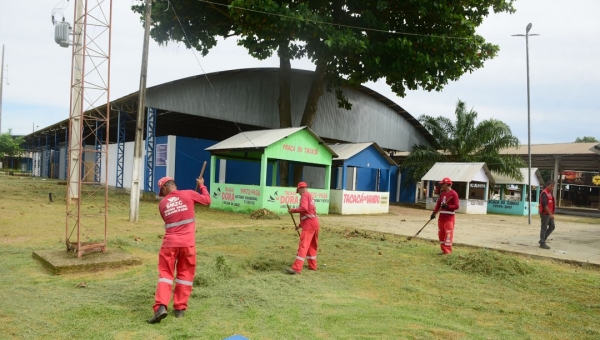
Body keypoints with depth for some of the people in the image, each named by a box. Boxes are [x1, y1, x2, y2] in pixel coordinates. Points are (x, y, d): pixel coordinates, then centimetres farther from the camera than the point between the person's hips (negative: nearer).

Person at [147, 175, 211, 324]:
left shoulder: (162, 203, 10)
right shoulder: (188, 194, 3)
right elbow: (207, 200, 15)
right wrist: (202, 185, 30)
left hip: (170, 243, 1)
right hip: (187, 243, 0)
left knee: (165, 273, 8)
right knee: (185, 274, 13)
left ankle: (161, 306, -10)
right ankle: (180, 308, 16)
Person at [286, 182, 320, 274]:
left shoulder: (305, 195, -5)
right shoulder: (310, 196, 23)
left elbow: (304, 208, -23)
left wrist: (293, 210, -11)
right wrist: (300, 224, 25)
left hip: (309, 224, -10)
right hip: (315, 222, 10)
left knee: (303, 246, -15)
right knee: (312, 245, 19)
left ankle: (296, 268, -20)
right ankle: (312, 266, 27)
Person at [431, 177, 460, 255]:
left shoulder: (453, 194, -9)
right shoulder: (442, 193, 15)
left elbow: (456, 206, -13)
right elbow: (438, 204, 16)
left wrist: (447, 206, -27)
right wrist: (434, 213, 4)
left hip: (449, 217, -8)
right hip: (441, 216, 8)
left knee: (448, 234, -9)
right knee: (441, 234, 10)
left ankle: (448, 251, -5)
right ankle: (444, 250, 18)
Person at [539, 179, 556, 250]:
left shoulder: (550, 193, 14)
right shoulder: (544, 193, -15)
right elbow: (545, 204, -23)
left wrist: (552, 213, 19)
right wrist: (550, 214, -24)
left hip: (549, 213, 9)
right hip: (545, 213, -9)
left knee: (552, 226, 10)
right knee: (544, 228, -2)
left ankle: (542, 240, 18)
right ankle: (542, 243, 5)